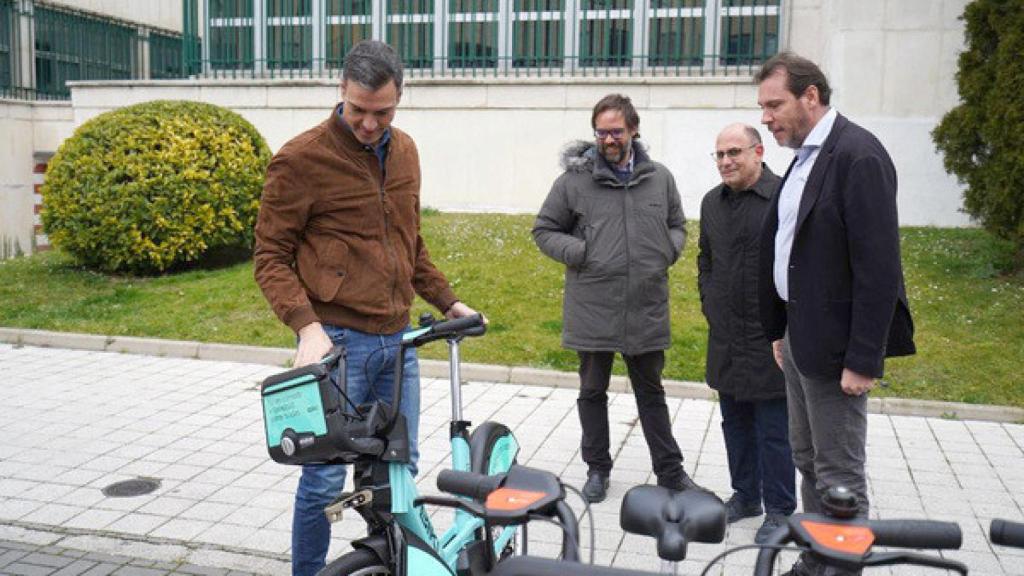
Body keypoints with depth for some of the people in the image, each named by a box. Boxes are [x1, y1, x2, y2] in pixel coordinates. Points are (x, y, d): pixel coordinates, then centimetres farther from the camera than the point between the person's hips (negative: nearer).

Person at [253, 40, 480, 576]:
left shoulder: (404, 151, 10)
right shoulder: (300, 159, -10)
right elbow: (271, 257, -9)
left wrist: (445, 300, 19)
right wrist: (307, 325, -21)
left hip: (397, 340, 6)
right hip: (337, 340, -6)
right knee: (326, 477, 1)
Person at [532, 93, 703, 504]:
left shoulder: (660, 178, 4)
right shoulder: (574, 179, -4)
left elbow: (677, 225, 17)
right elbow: (544, 230, 2)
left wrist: (668, 250, -3)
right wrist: (577, 253, -13)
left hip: (647, 309, 2)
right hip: (591, 310, -1)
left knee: (651, 392, 15)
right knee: (593, 391, 13)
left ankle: (670, 470, 26)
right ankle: (597, 469, 28)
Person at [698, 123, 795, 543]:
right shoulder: (712, 202, 11)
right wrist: (708, 302, 13)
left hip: (771, 336, -6)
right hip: (725, 337, 7)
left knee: (774, 429, 1)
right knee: (735, 422, 16)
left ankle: (779, 509, 15)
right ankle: (745, 496, 31)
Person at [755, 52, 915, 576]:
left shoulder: (858, 155, -16)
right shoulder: (806, 155, 12)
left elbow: (879, 267, -20)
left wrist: (863, 359, -21)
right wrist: (782, 330, 15)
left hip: (835, 342, -9)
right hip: (800, 333, 10)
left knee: (838, 476, 0)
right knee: (809, 463, 18)